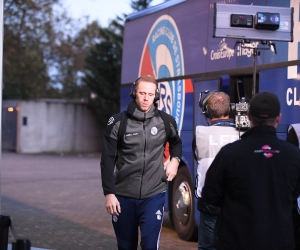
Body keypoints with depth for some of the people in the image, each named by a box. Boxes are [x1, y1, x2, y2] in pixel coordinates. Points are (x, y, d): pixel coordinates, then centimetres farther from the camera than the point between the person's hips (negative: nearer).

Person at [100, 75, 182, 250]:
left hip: (154, 196, 0)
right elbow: (107, 161, -2)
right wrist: (109, 193, -7)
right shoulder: (118, 122, -5)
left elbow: (176, 143, 22)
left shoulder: (166, 121, 0)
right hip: (124, 196, 1)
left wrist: (175, 160, 2)